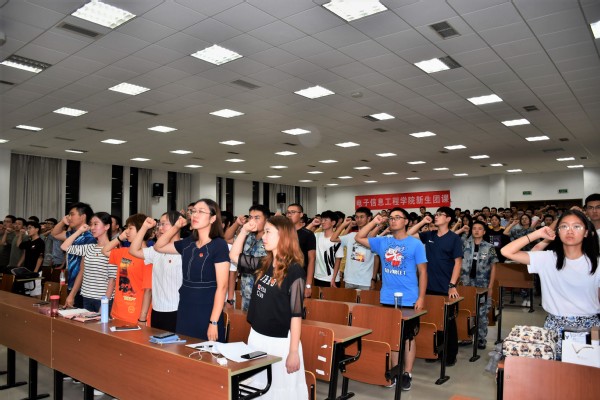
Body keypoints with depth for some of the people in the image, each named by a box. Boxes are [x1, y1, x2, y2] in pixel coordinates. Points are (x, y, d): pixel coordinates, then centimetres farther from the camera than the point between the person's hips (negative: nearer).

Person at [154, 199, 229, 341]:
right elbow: (158, 247, 19)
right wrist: (176, 226, 4)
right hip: (184, 311, 6)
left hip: (207, 314, -6)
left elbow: (222, 287, -15)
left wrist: (213, 322, -19)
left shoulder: (219, 244, -13)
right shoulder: (188, 243, 5)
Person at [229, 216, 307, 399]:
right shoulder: (263, 264, 3)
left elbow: (296, 313, -17)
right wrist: (244, 231, 3)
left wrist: (293, 352, -16)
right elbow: (234, 256, 16)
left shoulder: (294, 270, -17)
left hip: (280, 342, -7)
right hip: (256, 337, 7)